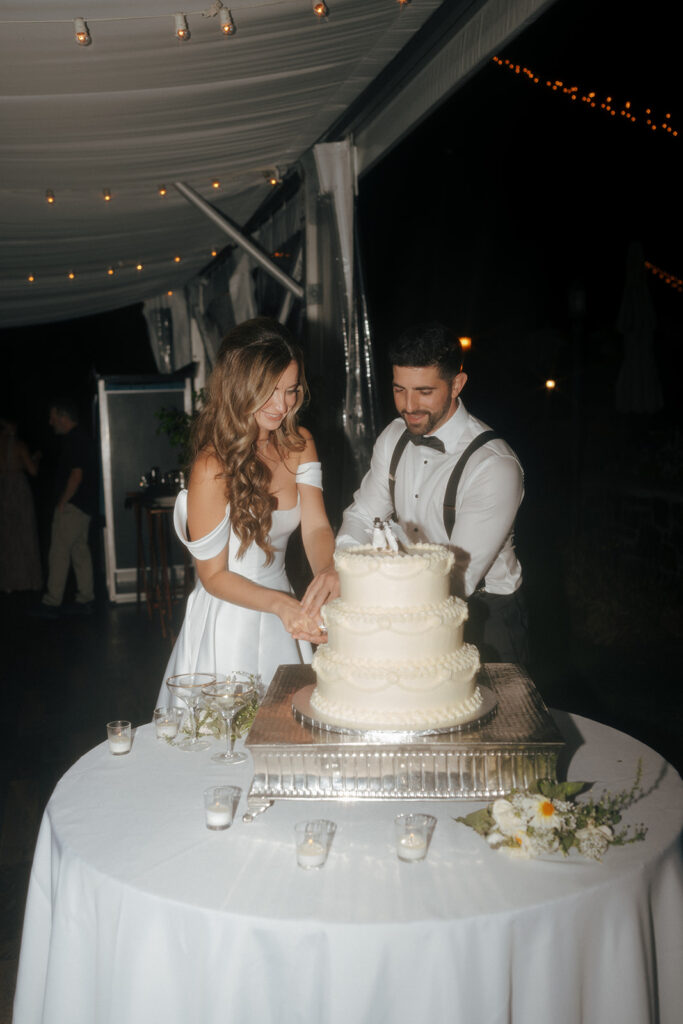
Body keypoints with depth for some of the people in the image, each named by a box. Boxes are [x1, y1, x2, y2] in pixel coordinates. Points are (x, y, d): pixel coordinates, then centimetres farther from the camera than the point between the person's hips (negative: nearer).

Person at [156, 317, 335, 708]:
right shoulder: (213, 467, -21)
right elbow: (213, 575, -15)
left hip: (282, 619, 6)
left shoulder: (299, 444, 0)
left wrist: (328, 573, -28)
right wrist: (280, 604, -29)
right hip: (229, 623, -6)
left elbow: (316, 527, -7)